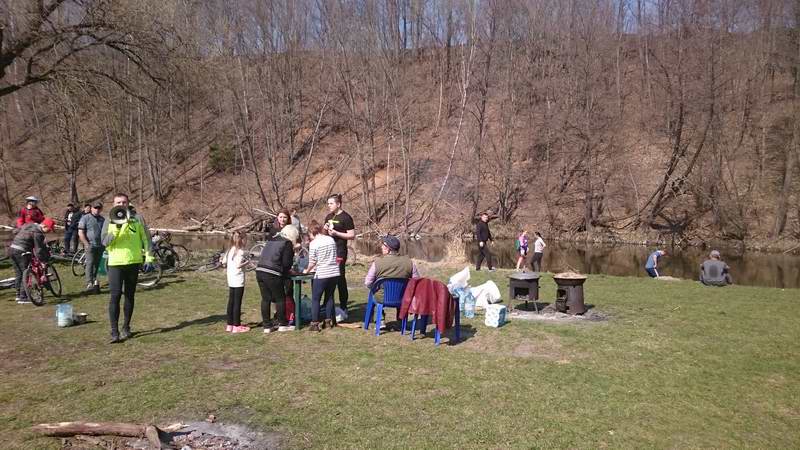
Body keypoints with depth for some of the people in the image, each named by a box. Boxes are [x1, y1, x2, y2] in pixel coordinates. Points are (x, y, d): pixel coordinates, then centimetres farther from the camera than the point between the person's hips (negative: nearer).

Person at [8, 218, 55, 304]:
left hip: (11, 248, 10)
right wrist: (44, 261, -9)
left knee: (18, 273, 18)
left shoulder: (28, 225, 13)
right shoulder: (38, 233, -14)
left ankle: (18, 295, 27)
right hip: (21, 252, -9)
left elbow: (16, 232, 26)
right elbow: (39, 250, -14)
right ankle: (23, 298, -4)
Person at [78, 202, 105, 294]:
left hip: (100, 246, 5)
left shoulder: (102, 219, 16)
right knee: (90, 264, -10)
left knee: (97, 265, 9)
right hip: (90, 245, -5)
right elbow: (80, 233, -5)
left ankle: (94, 281, 20)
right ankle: (89, 284, -13)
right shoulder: (85, 218, 1)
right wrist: (86, 244, -12)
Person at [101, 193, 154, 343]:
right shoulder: (109, 221, 5)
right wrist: (116, 229, -19)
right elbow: (105, 242, -4)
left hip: (134, 262, 1)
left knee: (129, 296, 10)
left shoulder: (137, 218, 5)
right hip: (115, 263, -1)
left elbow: (146, 238, 8)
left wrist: (148, 256, 1)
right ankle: (114, 331, -6)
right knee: (115, 296, -8)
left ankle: (126, 327, 22)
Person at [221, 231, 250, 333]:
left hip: (231, 280, 8)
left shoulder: (230, 250, 11)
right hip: (238, 280, -8)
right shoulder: (240, 251, -13)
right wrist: (247, 262, -9)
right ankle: (236, 326, 2)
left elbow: (224, 263, 12)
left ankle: (230, 325, 19)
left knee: (231, 302, 13)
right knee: (237, 303, -2)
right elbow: (238, 265, -22)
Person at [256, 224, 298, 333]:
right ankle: (282, 325, 16)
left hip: (260, 271, 7)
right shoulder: (287, 243, -2)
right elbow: (287, 263, -8)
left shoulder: (271, 240, 20)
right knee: (280, 299, 8)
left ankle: (267, 326, 16)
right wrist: (288, 271, 15)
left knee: (265, 299, 12)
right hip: (272, 274, -7)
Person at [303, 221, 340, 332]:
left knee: (315, 299, 5)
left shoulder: (314, 243, -8)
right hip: (334, 273, 6)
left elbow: (312, 262, -6)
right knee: (329, 297, 16)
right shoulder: (331, 239, 8)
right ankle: (328, 321, 20)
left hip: (322, 275, -5)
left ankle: (315, 324, 4)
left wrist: (307, 271, 14)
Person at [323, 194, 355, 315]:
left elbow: (352, 235, -11)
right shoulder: (329, 216, 15)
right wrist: (325, 229, 4)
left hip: (339, 252, -8)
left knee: (340, 278, -5)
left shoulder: (346, 217, -8)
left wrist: (336, 233, -18)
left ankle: (343, 307, 2)